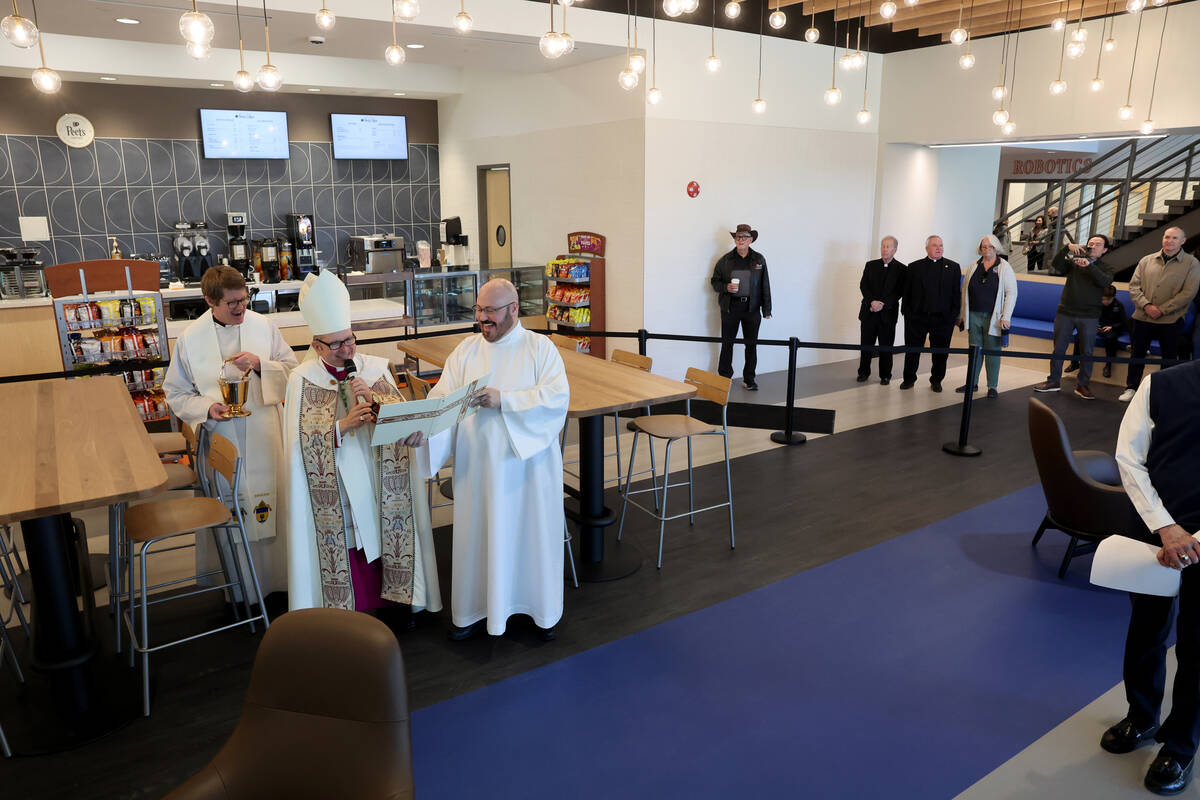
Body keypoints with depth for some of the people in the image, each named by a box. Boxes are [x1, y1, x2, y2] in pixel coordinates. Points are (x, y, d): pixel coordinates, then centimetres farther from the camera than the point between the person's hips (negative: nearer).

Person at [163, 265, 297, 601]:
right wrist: (207, 407, -13)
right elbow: (176, 393, 5)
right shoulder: (190, 339, -1)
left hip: (266, 437, 1)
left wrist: (260, 365, -15)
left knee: (271, 505, 6)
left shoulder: (263, 326, 0)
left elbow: (292, 370, 4)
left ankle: (278, 577, 23)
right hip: (221, 440, 0)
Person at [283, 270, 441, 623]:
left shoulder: (376, 368, 1)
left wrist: (374, 398, -18)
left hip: (381, 480, 2)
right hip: (335, 488, -2)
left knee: (386, 535, 8)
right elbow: (300, 439, -9)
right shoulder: (303, 378, -4)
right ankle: (349, 606, 23)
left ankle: (393, 601, 26)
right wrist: (343, 425, -21)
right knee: (345, 542, 5)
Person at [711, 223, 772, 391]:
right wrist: (726, 287, -13)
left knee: (751, 344, 5)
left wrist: (766, 309, 4)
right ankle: (724, 378, 13)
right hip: (730, 307, -1)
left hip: (752, 308, 1)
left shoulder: (759, 259, 6)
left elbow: (765, 286, 7)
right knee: (727, 344, 3)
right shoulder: (725, 260, 3)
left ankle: (749, 380, 15)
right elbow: (715, 282, 9)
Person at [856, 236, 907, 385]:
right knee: (866, 344, 6)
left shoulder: (901, 269, 1)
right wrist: (872, 301, -14)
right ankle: (863, 373, 17)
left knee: (886, 346, 4)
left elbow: (899, 291, -5)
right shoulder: (870, 265, 9)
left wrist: (883, 304, -16)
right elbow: (863, 285, 1)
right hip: (868, 311, 2)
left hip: (888, 313, -2)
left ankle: (885, 375, 14)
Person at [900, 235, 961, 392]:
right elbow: (907, 292, 5)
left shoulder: (953, 267, 6)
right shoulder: (915, 267, 6)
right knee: (912, 350, 6)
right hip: (917, 317, 0)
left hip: (942, 319, 0)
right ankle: (909, 379, 20)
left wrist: (954, 315, -4)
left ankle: (936, 381, 22)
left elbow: (956, 294, 4)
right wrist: (908, 314, -2)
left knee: (940, 352, 7)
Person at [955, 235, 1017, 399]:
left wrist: (1006, 317, -13)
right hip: (974, 316, 3)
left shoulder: (1004, 268, -1)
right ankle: (972, 383, 18)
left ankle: (993, 387, 9)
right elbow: (965, 290, 13)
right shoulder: (974, 267, 9)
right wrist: (962, 314, 10)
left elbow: (1011, 293, -5)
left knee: (992, 352, 2)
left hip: (993, 318, -3)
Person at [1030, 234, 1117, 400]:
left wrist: (1089, 266, -26)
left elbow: (1105, 282, -15)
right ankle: (1054, 381, 15)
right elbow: (1057, 262, -8)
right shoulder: (1074, 262, 9)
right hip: (1065, 313, 1)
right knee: (1058, 348, 5)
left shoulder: (1106, 269, 7)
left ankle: (1083, 385, 11)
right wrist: (1068, 248, -23)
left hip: (1089, 317, -1)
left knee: (1086, 352, 2)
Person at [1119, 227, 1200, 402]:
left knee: (1169, 358, 6)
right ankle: (1131, 388, 21)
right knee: (1137, 354, 9)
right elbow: (1134, 286, 3)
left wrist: (1162, 310, -15)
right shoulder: (1147, 261, 7)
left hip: (1170, 320, -2)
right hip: (1142, 317, 2)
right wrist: (1146, 305, -12)